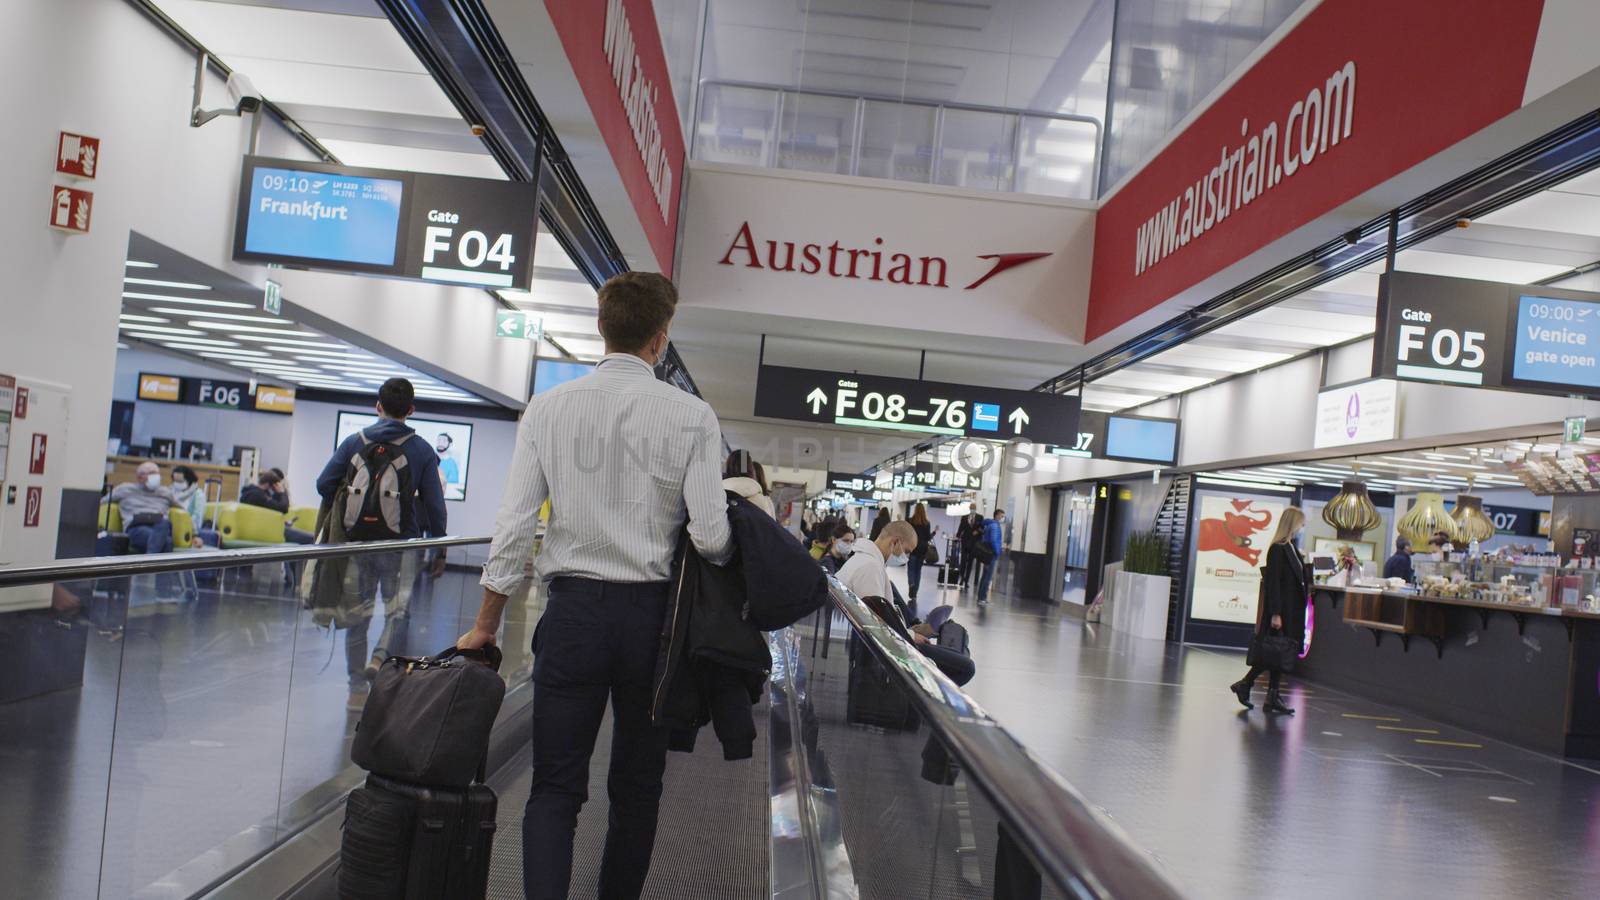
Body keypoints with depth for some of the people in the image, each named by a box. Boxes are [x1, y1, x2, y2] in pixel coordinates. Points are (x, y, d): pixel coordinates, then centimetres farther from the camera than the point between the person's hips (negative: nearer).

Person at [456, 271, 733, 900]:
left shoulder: (549, 408, -1)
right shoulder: (691, 416, -6)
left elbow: (514, 523, -1)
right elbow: (710, 536, -10)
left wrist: (486, 624, 8)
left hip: (573, 610, 1)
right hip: (652, 612, 0)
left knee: (556, 786, 5)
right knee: (637, 784, 15)